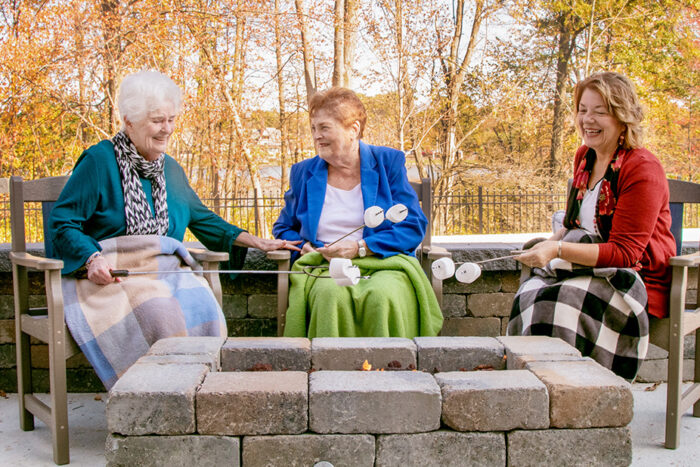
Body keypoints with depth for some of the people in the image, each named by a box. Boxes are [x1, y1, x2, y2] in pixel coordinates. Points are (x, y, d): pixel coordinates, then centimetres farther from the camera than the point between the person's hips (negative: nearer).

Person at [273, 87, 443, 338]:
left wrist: (360, 247, -11)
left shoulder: (388, 162, 7)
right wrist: (303, 247, 2)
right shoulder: (303, 173, 15)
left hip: (383, 264, -1)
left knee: (382, 296, -35)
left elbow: (414, 226, 1)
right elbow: (284, 228, 27)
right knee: (331, 295, -34)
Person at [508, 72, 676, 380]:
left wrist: (559, 250, -31)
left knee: (558, 302, -31)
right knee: (530, 294, -23)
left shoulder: (643, 169, -15)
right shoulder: (584, 157, 10)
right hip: (591, 271, 7)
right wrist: (552, 242, -2)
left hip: (636, 282, -6)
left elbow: (625, 252, -20)